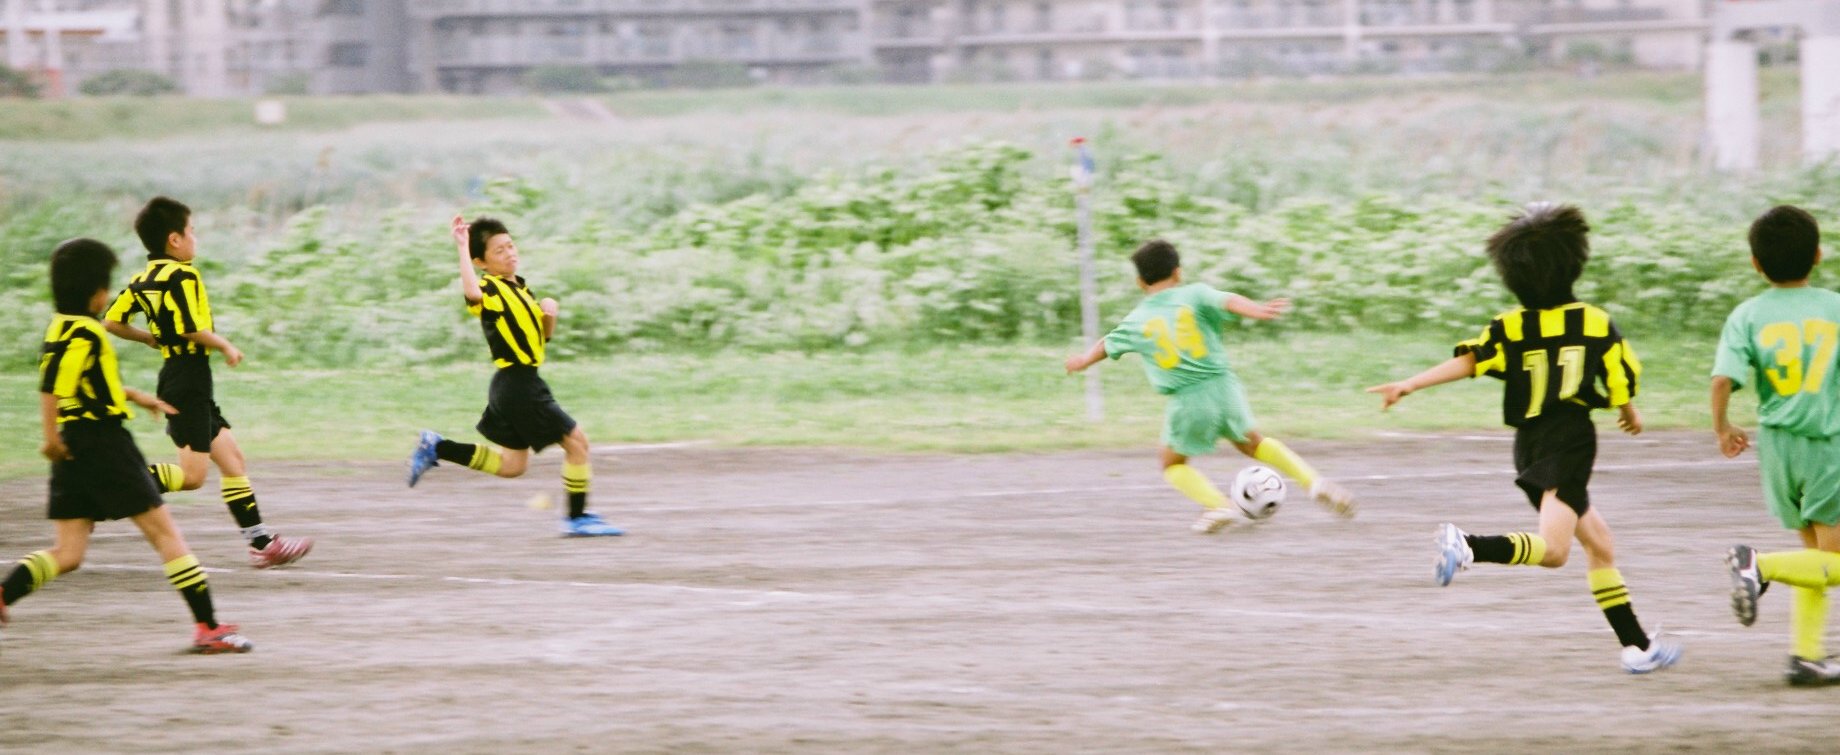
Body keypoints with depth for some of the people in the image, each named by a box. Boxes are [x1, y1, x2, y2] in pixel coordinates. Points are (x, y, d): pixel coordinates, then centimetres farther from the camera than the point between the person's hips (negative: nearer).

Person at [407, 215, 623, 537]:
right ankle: (577, 519, 3)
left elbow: (544, 335, 20)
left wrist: (549, 314, -1)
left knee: (513, 464, 17)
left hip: (519, 385, 10)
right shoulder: (490, 289, -14)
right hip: (518, 385, -10)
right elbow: (472, 293, -41)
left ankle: (435, 448, 20)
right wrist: (463, 248, -37)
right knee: (576, 440, -5)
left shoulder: (519, 288, 15)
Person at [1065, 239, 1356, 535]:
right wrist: (1256, 310, -34)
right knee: (1251, 442, 24)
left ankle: (1216, 505, -5)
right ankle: (1313, 482, 12)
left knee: (1174, 465, 19)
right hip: (1223, 385, 2)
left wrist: (1083, 360, 48)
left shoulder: (1136, 322, 9)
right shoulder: (1194, 295, 4)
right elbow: (1228, 302, -16)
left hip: (1186, 400, -1)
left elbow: (1106, 346, 28)